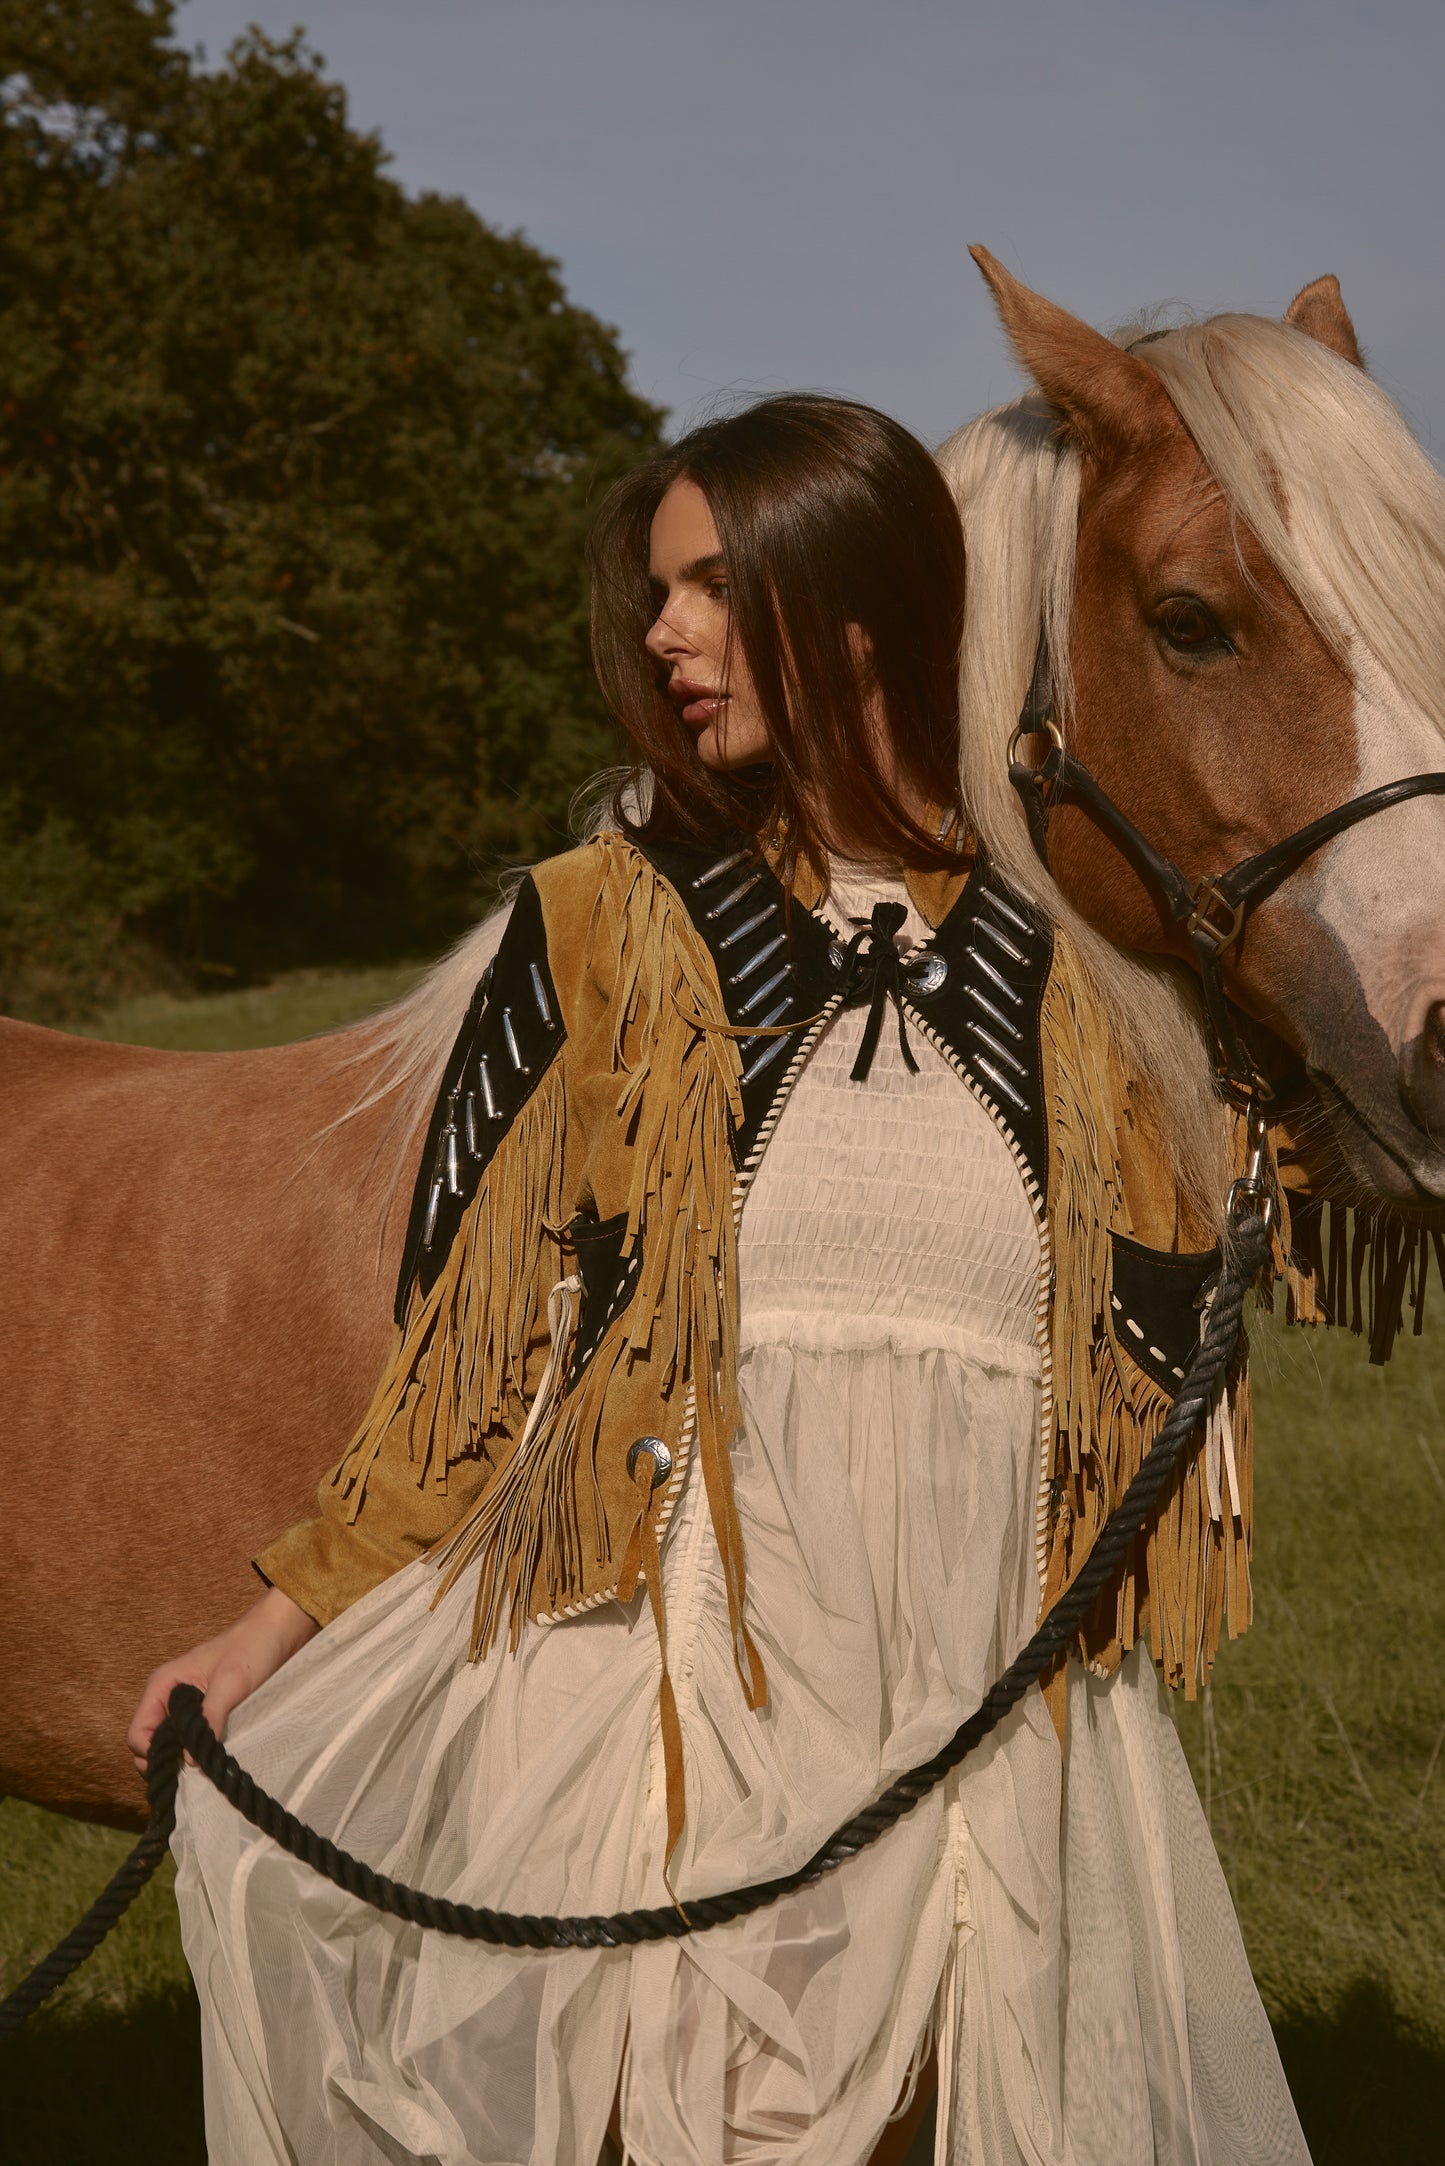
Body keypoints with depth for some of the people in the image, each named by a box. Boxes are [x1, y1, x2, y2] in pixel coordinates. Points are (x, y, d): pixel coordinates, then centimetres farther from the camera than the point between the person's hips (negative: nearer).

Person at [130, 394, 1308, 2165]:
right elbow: (468, 1343, 3)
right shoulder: (601, 928, 2)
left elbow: (1156, 1329, 14)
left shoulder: (1066, 954, 6)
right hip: (660, 1674, -2)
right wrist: (280, 1625, 1)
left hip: (997, 1731, 2)